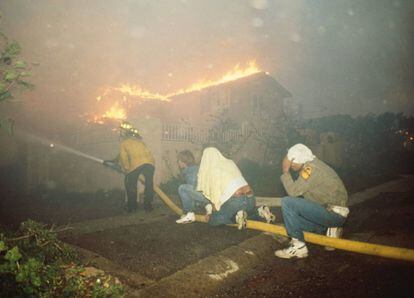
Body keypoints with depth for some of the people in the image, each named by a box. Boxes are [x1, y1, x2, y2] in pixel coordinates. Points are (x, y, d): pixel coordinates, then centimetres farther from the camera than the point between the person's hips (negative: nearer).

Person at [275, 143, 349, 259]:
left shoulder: (311, 168, -18)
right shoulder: (311, 165, 10)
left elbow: (293, 191, -21)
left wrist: (285, 171, -14)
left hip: (334, 214, -10)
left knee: (287, 203, -19)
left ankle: (298, 246, -13)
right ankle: (326, 229, 13)